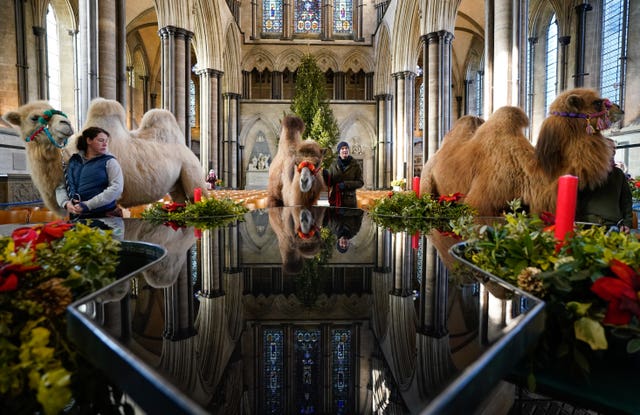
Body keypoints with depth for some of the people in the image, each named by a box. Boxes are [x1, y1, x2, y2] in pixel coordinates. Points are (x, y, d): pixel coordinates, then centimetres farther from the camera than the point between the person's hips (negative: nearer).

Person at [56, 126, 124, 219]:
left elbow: (116, 188, -17)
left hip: (105, 216, -3)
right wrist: (65, 203, -11)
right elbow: (61, 186, 9)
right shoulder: (73, 161, 8)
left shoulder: (109, 161, -4)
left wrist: (87, 205, -19)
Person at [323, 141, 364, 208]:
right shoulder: (333, 165, 7)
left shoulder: (355, 165, 4)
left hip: (350, 201, -1)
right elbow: (329, 183, 7)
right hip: (335, 200, 1)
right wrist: (326, 175, -13)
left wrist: (346, 184, -14)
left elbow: (360, 182, -1)